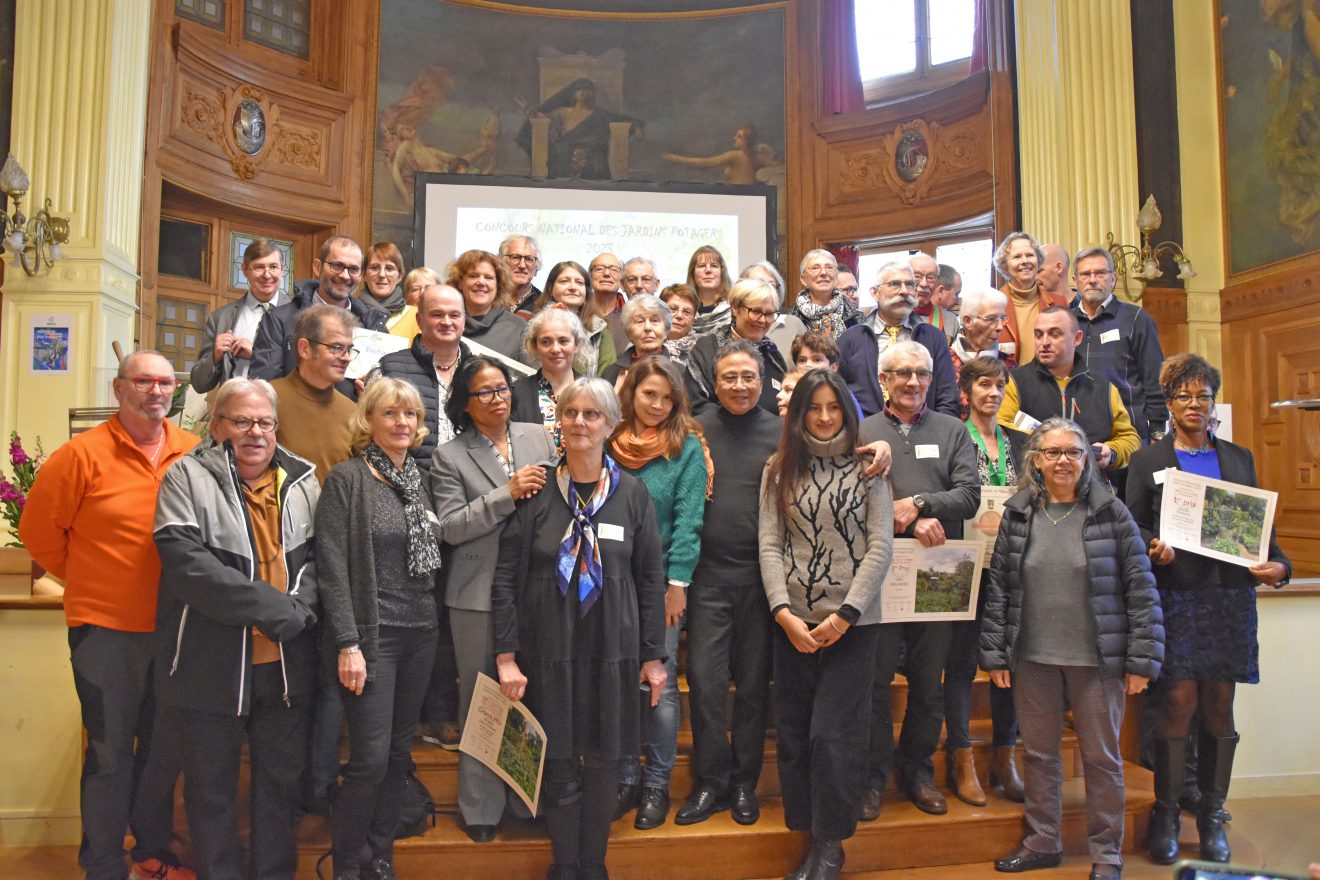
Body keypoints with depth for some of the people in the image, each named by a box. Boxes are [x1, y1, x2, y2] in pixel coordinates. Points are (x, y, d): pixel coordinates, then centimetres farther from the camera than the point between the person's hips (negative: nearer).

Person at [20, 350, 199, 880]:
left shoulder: (194, 454, 1)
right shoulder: (83, 454, -9)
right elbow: (39, 530, -2)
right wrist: (89, 580, 3)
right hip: (106, 628, -4)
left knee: (166, 748, 16)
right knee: (111, 753, 7)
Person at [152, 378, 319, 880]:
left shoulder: (302, 480, 6)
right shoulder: (188, 477, -5)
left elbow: (318, 556, 8)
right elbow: (187, 561, -18)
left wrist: (300, 608, -13)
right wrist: (277, 608, -20)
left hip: (287, 664, 4)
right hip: (211, 664, -3)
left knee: (283, 778, 16)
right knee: (211, 786, 12)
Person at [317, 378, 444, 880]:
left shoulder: (421, 479, 9)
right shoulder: (346, 479, -8)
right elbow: (332, 567, -12)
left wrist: (434, 622, 7)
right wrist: (347, 644, -16)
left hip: (420, 632, 6)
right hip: (371, 633, -5)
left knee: (400, 753, 12)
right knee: (371, 758, -4)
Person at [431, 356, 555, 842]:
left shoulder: (537, 437, 9)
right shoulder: (450, 456, 0)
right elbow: (449, 527, -10)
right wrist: (507, 493, -16)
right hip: (480, 593, -2)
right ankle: (481, 808, 23)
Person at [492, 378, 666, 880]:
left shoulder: (632, 493, 0)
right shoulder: (536, 491, -3)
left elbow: (651, 579, 4)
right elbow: (506, 577, -2)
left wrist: (653, 655, 3)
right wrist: (506, 656, -6)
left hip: (612, 651, 1)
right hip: (548, 651, -1)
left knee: (602, 764, 10)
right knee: (558, 767, 5)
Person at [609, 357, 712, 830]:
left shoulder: (687, 447, -3)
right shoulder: (608, 444, 5)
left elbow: (689, 520, -7)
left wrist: (677, 582, -12)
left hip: (661, 581, -3)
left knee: (660, 682, 3)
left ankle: (657, 784, 17)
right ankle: (625, 778, 22)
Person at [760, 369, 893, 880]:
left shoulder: (867, 468, 3)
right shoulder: (779, 471, 8)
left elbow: (880, 547, -3)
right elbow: (769, 545, 3)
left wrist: (845, 615, -10)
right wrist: (784, 612, -9)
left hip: (852, 621, -2)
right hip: (792, 622, 3)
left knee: (833, 733, -4)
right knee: (793, 733, 6)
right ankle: (810, 837, 22)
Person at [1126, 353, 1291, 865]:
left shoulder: (1239, 458, 15)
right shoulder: (1147, 461, 6)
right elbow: (1132, 526, 1)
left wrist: (1278, 565, -4)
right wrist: (1154, 548, -18)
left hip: (1230, 597, 3)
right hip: (1174, 597, -3)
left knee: (1219, 709, 6)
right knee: (1178, 704, -4)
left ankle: (1211, 818, 19)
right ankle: (1165, 816, 10)